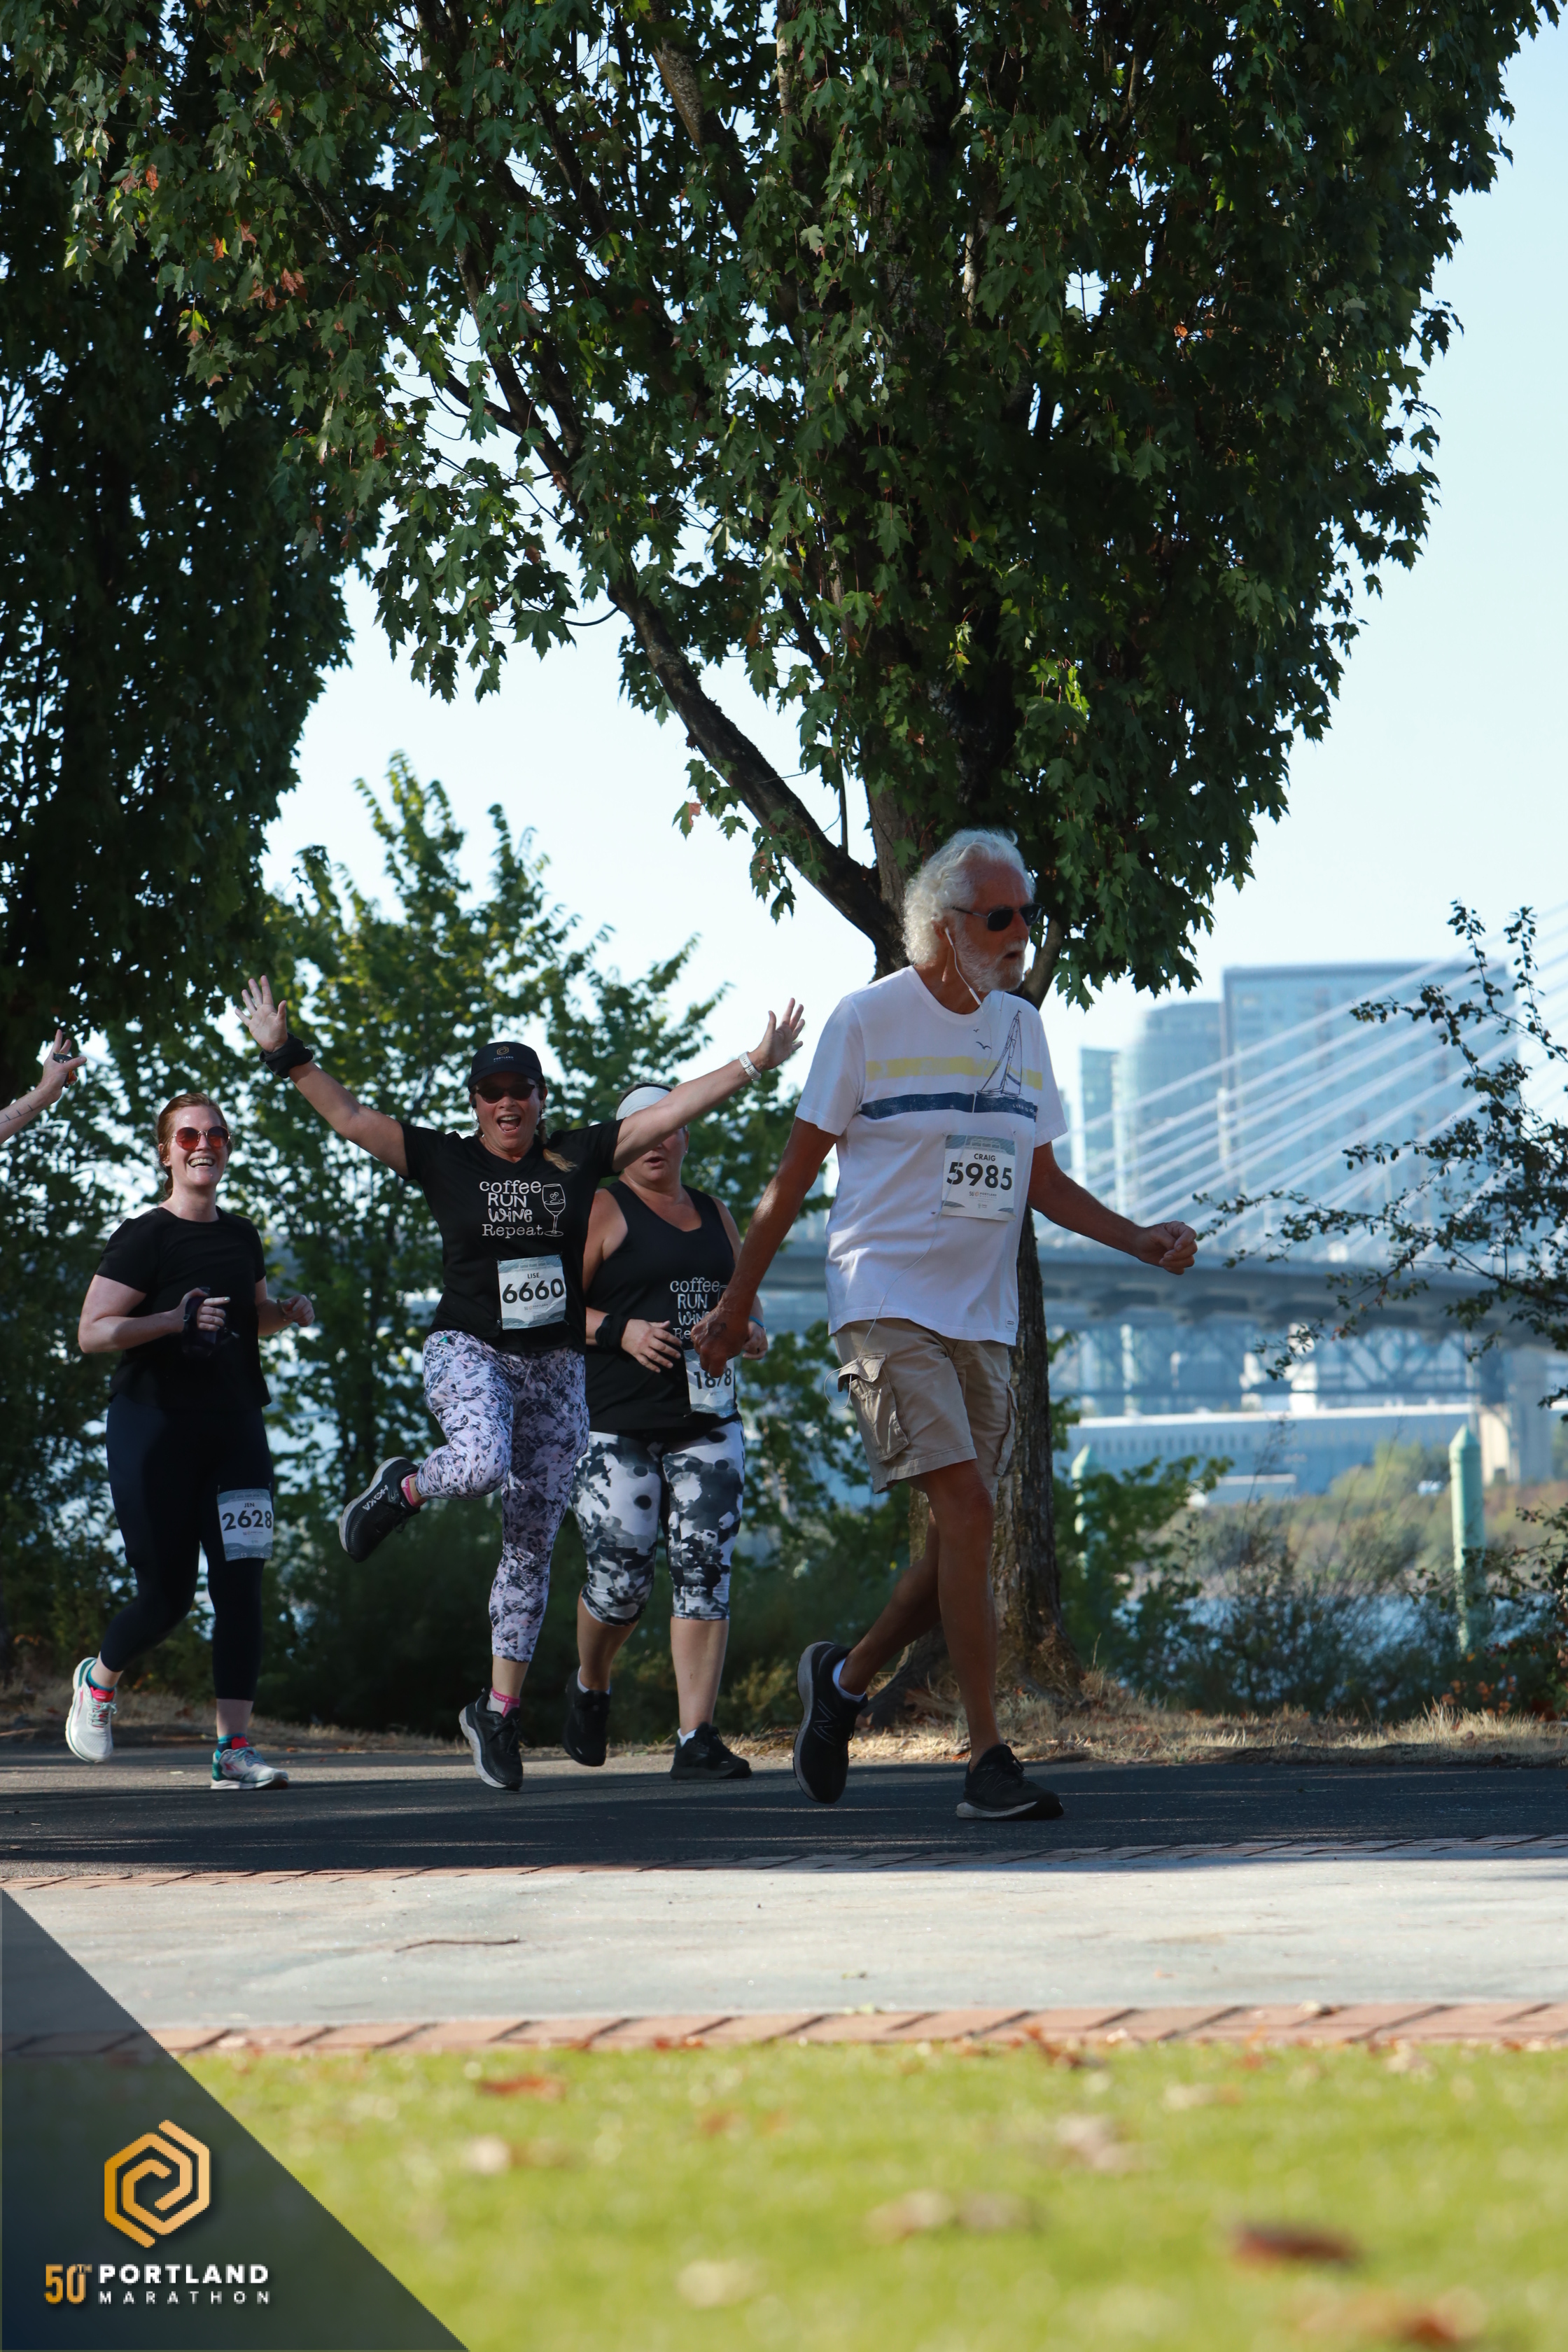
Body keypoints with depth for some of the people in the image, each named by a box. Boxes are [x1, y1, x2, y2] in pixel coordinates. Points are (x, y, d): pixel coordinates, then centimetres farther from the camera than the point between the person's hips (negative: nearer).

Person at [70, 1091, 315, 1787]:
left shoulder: (240, 1235, 13)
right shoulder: (142, 1238, -7)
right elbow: (91, 1333, -13)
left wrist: (288, 1312, 7)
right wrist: (175, 1320, -25)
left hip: (234, 1427, 5)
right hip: (155, 1428, -5)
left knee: (240, 1586, -6)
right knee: (166, 1594, -2)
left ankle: (233, 1750, -7)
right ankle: (98, 1680, 29)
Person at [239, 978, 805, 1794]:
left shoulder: (579, 1157, 7)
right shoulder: (446, 1160, 1)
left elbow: (670, 1110, 6)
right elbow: (350, 1119, -2)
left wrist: (756, 1063, 3)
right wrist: (286, 1054, -10)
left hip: (556, 1368, 3)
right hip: (468, 1351, -3)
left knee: (531, 1546, 3)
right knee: (483, 1464, -35)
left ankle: (497, 1712, 12)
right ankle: (402, 1490, 0)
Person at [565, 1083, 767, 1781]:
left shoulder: (714, 1215, 18)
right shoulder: (601, 1211, 1)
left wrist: (752, 1334, 5)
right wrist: (622, 1331, -20)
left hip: (706, 1422, 5)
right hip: (615, 1425, -5)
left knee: (704, 1573, -8)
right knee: (620, 1582, -7)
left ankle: (696, 1739, -9)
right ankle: (589, 1686, 25)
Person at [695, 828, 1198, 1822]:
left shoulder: (1021, 1026, 12)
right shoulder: (870, 1019, -5)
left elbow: (1041, 1180, 18)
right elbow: (798, 1168, 1)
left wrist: (1138, 1239, 3)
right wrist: (739, 1300, 4)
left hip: (984, 1320, 6)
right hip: (887, 1306, -6)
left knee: (962, 1540, 5)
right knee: (967, 1508, -19)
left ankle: (848, 1678, 32)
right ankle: (990, 1761, -16)